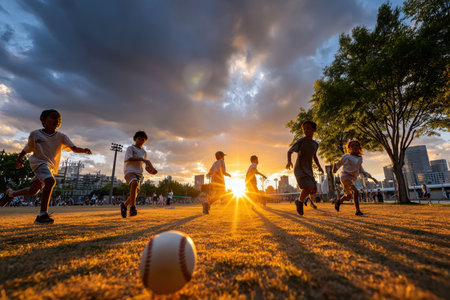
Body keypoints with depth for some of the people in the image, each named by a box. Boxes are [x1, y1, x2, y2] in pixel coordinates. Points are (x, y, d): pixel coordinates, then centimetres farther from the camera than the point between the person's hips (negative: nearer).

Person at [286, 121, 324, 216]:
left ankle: (299, 201, 25)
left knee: (314, 190, 2)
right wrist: (289, 161, -33)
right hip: (299, 170, -6)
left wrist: (319, 167, 14)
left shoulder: (315, 144, 9)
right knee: (308, 188, -22)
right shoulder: (301, 141, -11)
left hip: (308, 171, 7)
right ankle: (300, 202, 6)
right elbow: (289, 151, -14)